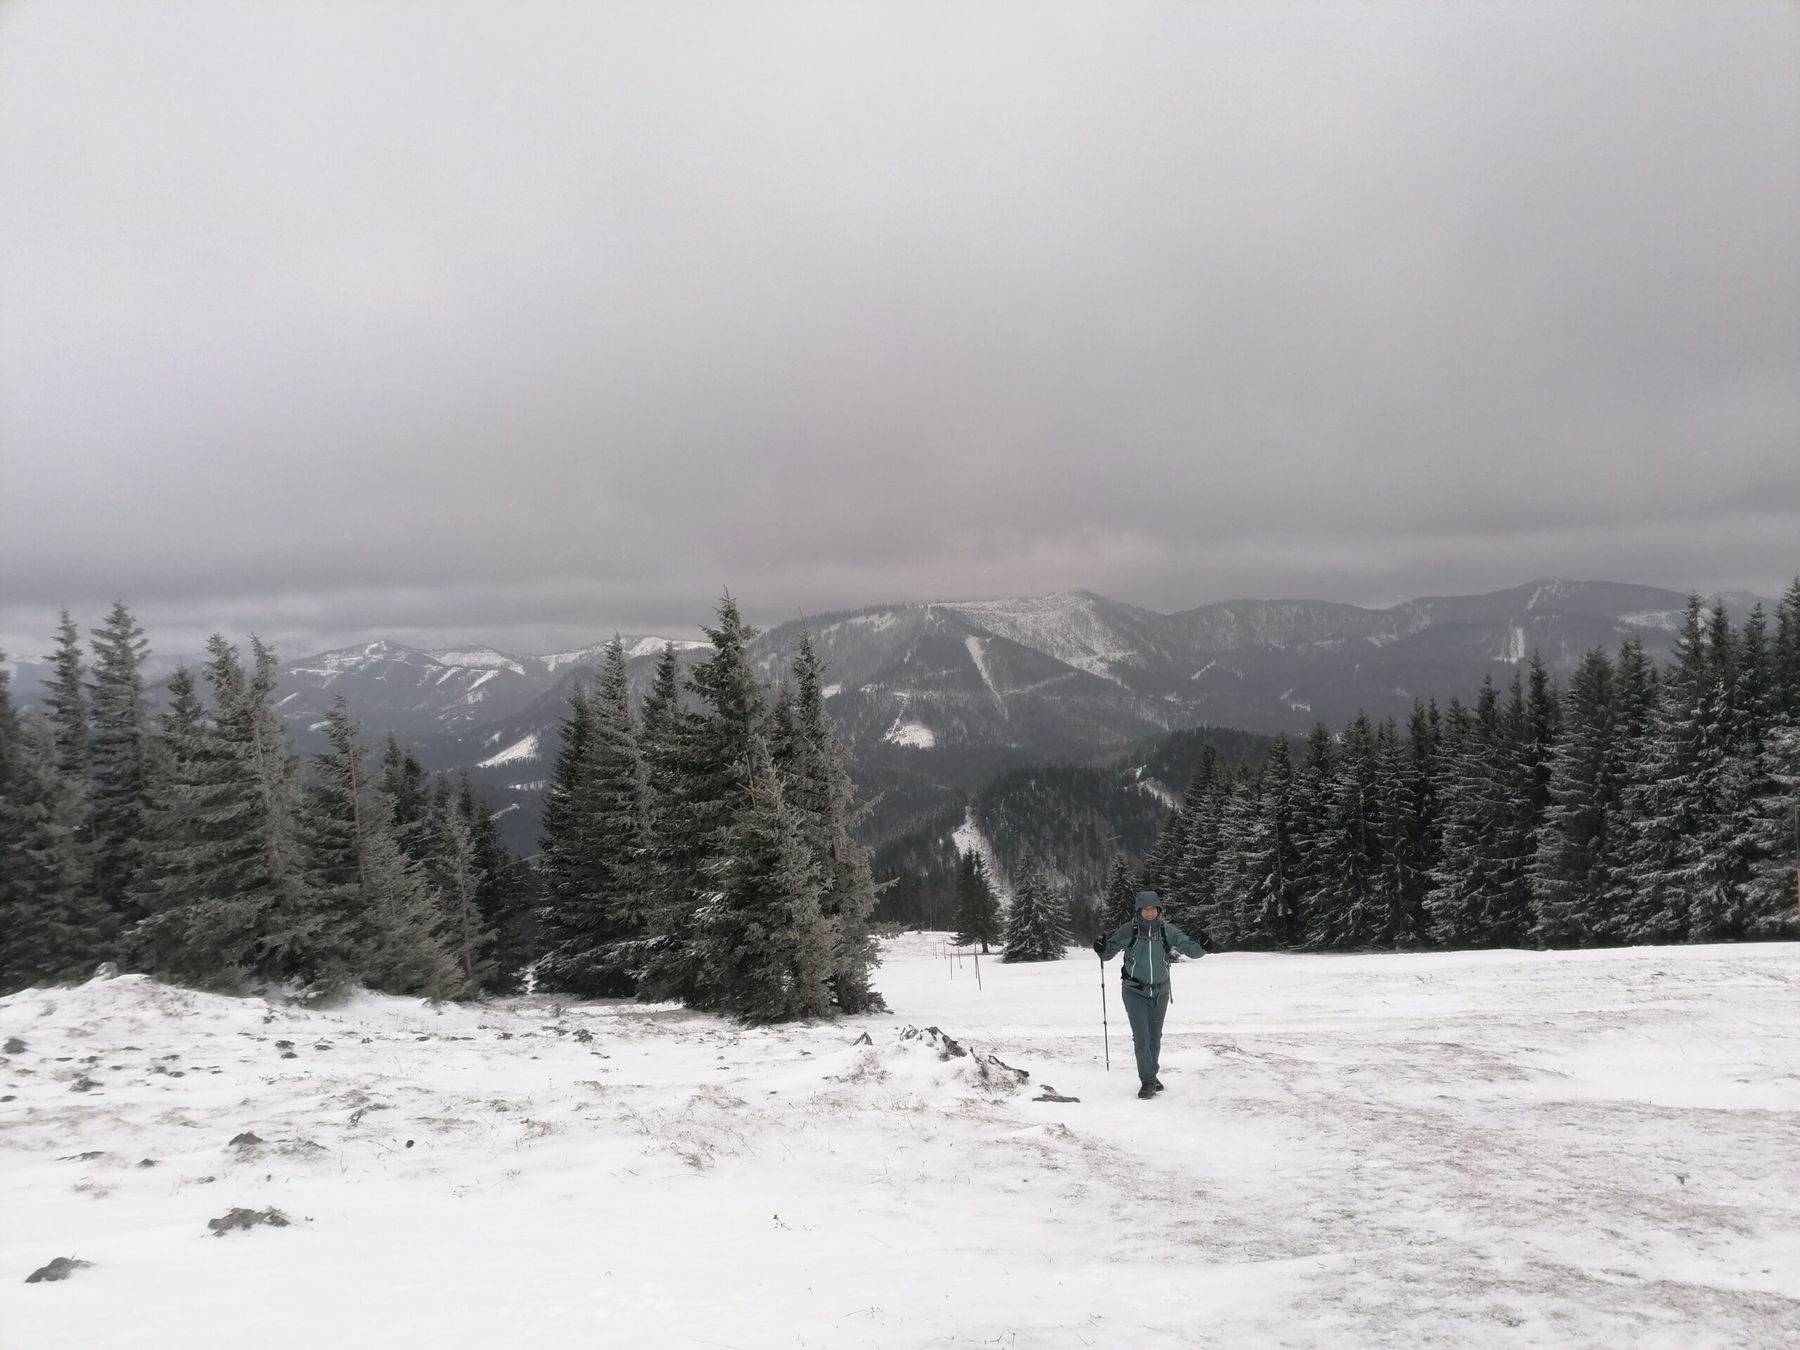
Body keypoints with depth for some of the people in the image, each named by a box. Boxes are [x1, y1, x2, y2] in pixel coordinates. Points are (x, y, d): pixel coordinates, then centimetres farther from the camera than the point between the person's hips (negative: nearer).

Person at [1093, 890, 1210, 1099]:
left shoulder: (1167, 930, -5)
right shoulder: (1128, 930, -10)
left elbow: (1186, 945, -6)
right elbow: (1110, 949, -5)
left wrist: (1201, 947, -26)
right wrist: (1102, 949, -27)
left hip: (1160, 992, 3)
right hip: (1134, 991, -3)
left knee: (1155, 1037, 15)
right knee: (1141, 1037, -10)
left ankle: (1151, 1076, 32)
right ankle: (1148, 1081, -1)